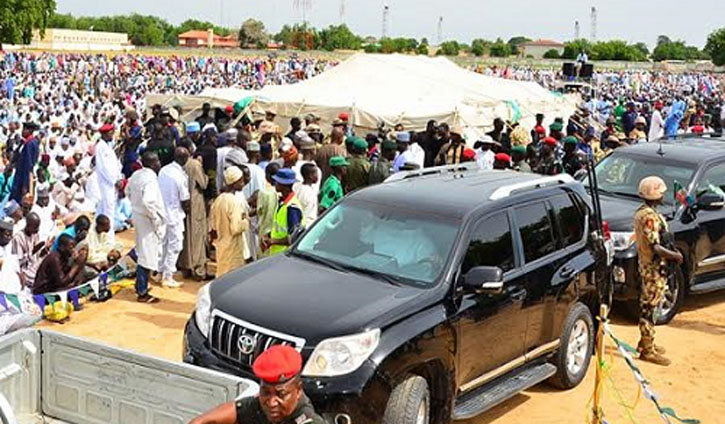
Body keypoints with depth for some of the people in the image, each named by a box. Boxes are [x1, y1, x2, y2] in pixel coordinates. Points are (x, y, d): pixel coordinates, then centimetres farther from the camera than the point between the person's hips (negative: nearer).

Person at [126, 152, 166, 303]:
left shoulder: (136, 175, 4)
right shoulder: (150, 179, -25)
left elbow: (128, 191, 19)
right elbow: (148, 201, -35)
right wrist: (156, 219, -23)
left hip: (138, 216, 9)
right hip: (148, 220, -9)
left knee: (143, 252, 26)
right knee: (147, 255, 0)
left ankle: (140, 285, 39)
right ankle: (143, 293, 8)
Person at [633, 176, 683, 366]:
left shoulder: (642, 211, 10)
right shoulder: (650, 216, -22)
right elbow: (655, 247, -26)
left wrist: (671, 251, 14)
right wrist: (674, 255, -14)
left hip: (648, 266, 10)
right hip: (654, 268, -10)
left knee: (648, 306, 18)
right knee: (650, 307, -4)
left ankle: (645, 342, 30)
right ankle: (647, 350, 1)